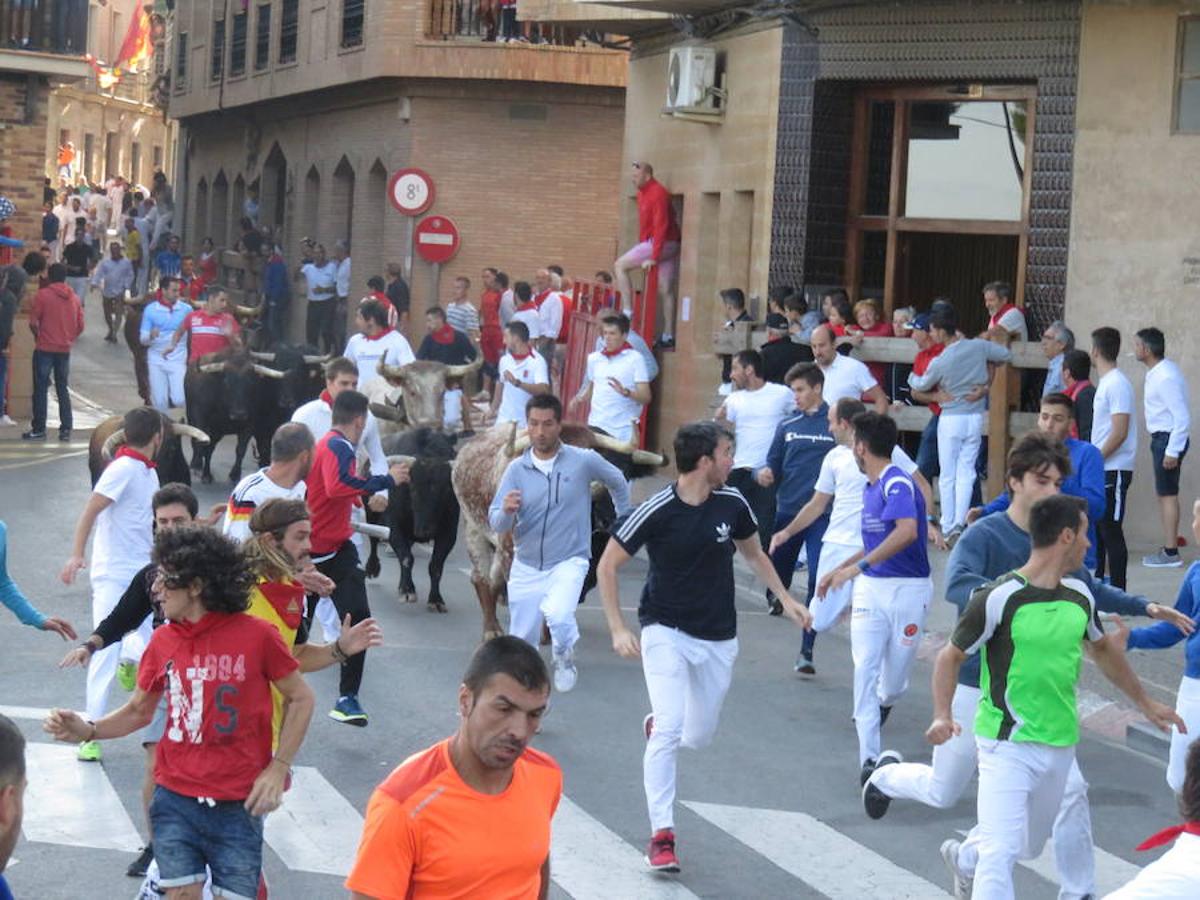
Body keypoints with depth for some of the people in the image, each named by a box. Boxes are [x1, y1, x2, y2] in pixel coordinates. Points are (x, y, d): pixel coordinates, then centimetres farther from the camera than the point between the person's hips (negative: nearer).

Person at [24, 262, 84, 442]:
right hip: (65, 350, 4)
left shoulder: (42, 295, -8)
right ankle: (66, 429, 7)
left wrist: (38, 337, 8)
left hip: (44, 349, -4)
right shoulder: (74, 298, 5)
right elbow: (80, 326, 5)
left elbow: (33, 323, -10)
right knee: (63, 390, 10)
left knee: (40, 389, 2)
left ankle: (38, 429, 2)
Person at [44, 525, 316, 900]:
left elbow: (301, 698, 0)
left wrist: (278, 768, -7)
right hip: (175, 800, 3)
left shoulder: (256, 635, -10)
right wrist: (87, 730, -5)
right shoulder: (163, 641, 1)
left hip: (238, 807, -3)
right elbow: (138, 711, 12)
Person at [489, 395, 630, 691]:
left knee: (558, 615, -30)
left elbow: (617, 483, 12)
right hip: (526, 567, 3)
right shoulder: (516, 469, -4)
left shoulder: (584, 461, -8)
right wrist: (505, 511, -30)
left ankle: (564, 657, 2)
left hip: (569, 562, -3)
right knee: (522, 644, 8)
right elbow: (496, 525, -8)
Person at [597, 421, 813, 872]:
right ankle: (662, 835, -11)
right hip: (665, 632, -4)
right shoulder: (657, 511, -17)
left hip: (718, 638, 4)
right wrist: (618, 629, -15)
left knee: (699, 736, 10)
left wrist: (785, 598, 11)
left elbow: (753, 553, 16)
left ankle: (656, 724, 45)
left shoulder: (732, 504, -4)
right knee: (669, 730, -19)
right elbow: (607, 565, -9)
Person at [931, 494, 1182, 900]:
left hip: (1060, 745, 7)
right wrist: (942, 715, -22)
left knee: (1030, 844, 19)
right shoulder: (997, 598, -16)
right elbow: (950, 657, -7)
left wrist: (1145, 703, 31)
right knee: (1001, 851, -15)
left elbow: (1103, 649, 23)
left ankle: (964, 857, 49)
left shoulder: (1080, 596, 4)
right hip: (1007, 744, -7)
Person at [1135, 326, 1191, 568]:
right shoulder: (1156, 372, 9)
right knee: (1163, 493, 15)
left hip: (1168, 438, -10)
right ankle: (1169, 549, 22)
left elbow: (1183, 416, -23)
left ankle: (1171, 552, -3)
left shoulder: (1166, 377, -21)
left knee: (1167, 494, -6)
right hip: (1161, 438, 10)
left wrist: (1172, 451, -23)